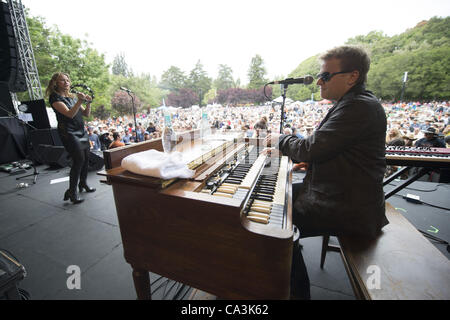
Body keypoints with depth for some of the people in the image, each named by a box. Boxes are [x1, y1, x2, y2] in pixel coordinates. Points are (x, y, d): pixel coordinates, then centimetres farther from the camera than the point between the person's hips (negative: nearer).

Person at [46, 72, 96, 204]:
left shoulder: (71, 97, 18)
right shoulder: (55, 97, -4)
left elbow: (86, 114, 12)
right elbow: (70, 114, -18)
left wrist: (88, 103, -5)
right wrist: (80, 101, -26)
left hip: (81, 131, 7)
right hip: (69, 133, -7)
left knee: (86, 158, 8)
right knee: (79, 160, -14)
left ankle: (83, 183, 26)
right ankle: (72, 192, -4)